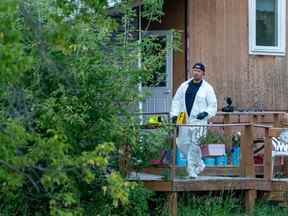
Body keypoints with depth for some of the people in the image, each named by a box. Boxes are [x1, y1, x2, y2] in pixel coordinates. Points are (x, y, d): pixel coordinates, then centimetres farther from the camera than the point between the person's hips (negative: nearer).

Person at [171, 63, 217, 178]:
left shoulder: (207, 88, 3)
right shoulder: (184, 86, 13)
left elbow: (213, 105, 3)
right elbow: (176, 100, 15)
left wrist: (206, 113, -15)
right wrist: (174, 114, 2)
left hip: (198, 120, -5)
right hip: (184, 120, 5)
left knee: (194, 144, -13)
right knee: (182, 143, 4)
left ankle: (192, 170, -5)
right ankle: (199, 164, 23)